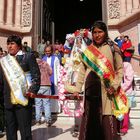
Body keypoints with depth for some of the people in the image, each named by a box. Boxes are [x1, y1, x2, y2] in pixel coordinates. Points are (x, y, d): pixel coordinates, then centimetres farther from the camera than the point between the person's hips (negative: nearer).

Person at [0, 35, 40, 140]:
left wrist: (33, 90, -15)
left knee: (25, 131, 3)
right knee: (10, 131, 15)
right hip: (8, 102, 5)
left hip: (24, 100, -5)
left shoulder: (28, 57, 0)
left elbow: (36, 75, -4)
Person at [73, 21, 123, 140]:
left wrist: (114, 86, -9)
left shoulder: (112, 48, 3)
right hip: (91, 90, 3)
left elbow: (120, 69, 4)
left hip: (106, 91, -2)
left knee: (107, 121, -2)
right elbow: (82, 71, 12)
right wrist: (77, 89, 9)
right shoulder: (87, 50, 11)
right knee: (89, 120, 8)